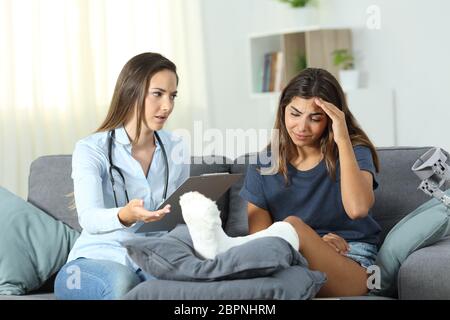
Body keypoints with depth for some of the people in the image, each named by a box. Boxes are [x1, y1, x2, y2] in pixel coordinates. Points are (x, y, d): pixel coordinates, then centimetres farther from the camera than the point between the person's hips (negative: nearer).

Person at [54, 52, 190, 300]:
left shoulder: (176, 148, 9)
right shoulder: (90, 149, -7)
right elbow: (89, 219, -22)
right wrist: (125, 216, -43)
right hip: (96, 259, -2)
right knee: (121, 282, -38)